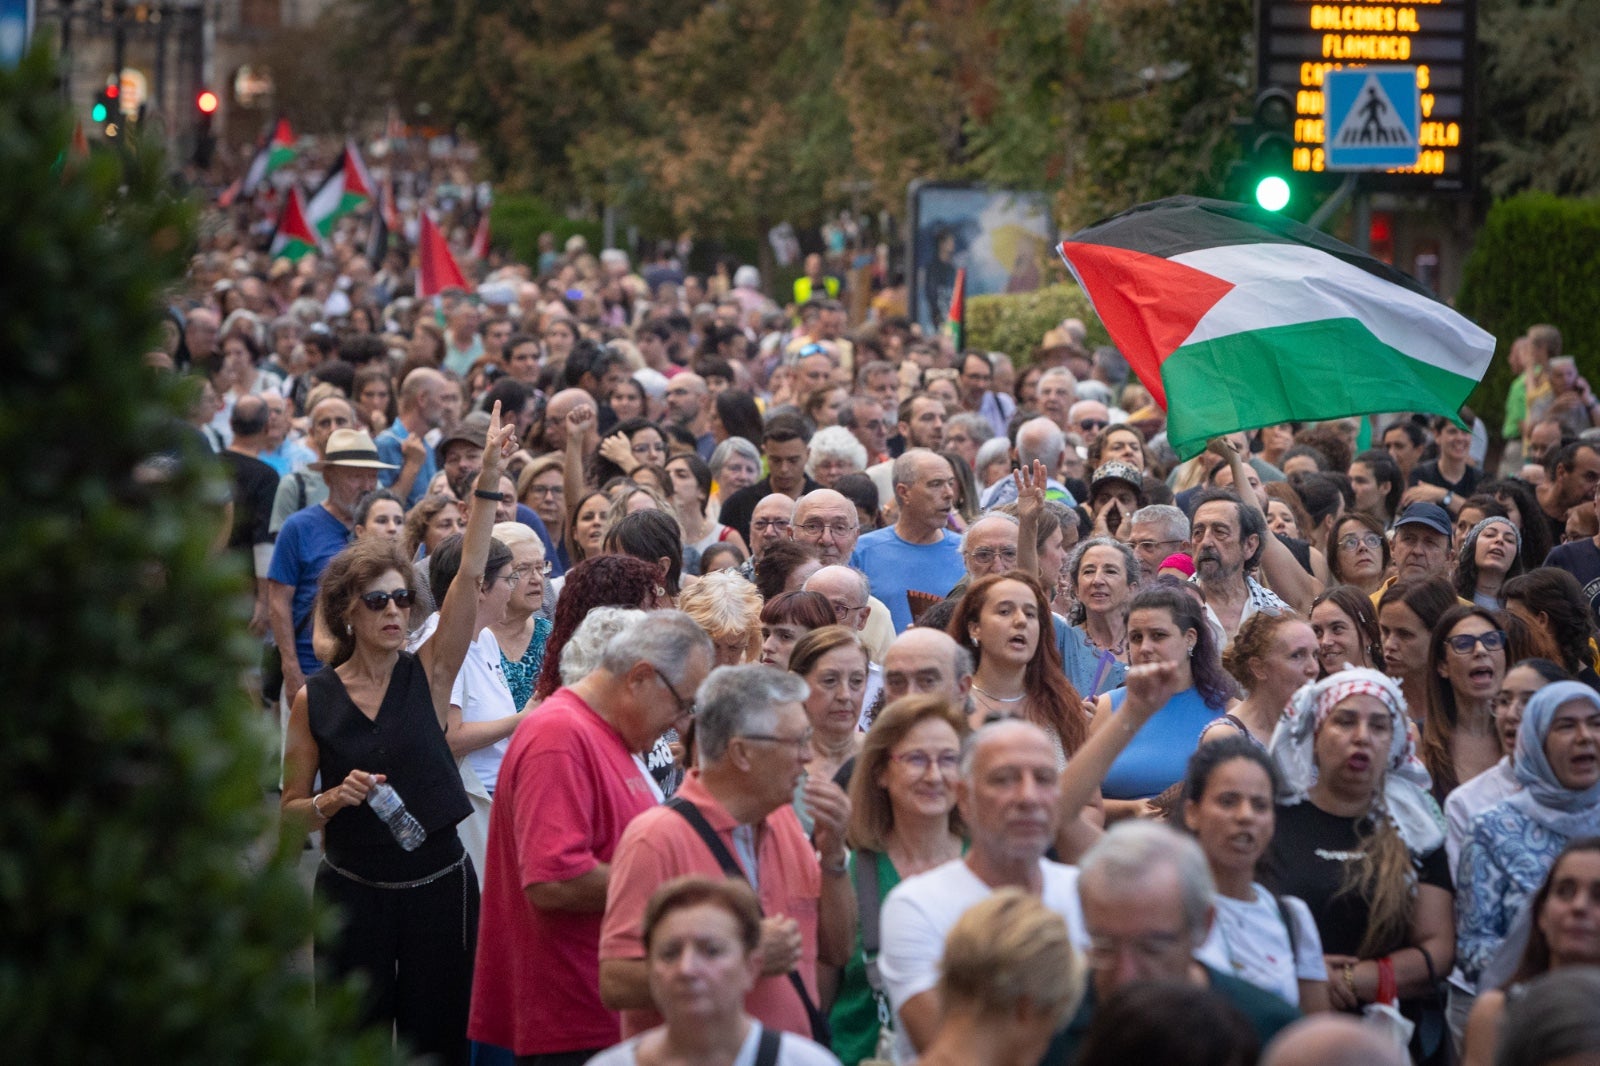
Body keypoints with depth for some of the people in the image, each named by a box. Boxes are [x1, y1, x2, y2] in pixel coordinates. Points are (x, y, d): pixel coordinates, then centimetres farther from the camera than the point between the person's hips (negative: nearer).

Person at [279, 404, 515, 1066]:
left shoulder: (428, 675, -2)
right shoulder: (315, 699, -2)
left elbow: (470, 575, -13)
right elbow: (291, 806, 5)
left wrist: (488, 482, -22)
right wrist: (335, 799, -16)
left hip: (438, 883, 1)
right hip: (353, 891, 0)